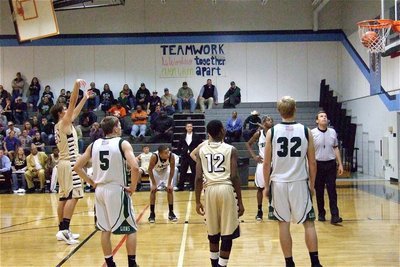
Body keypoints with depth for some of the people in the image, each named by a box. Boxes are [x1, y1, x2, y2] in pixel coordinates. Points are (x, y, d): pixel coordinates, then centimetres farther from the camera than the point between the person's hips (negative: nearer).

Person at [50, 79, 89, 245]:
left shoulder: (60, 125, 17)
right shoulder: (64, 123, -8)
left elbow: (75, 111, 28)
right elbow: (72, 104, -17)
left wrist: (85, 98, 33)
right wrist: (76, 86, -21)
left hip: (63, 163, 10)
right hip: (69, 163, -10)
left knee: (64, 197, 10)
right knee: (73, 196, -13)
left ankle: (62, 230, 13)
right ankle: (64, 230, -19)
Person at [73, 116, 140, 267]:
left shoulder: (93, 145, 6)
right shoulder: (122, 143, -9)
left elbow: (77, 167, 6)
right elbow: (135, 168, -22)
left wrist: (92, 182, 11)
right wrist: (132, 187, -10)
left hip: (100, 191, 5)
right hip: (117, 190, -5)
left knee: (105, 230, 15)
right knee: (130, 229, 9)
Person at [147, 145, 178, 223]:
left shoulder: (171, 156, -34)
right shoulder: (154, 156, -40)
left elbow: (172, 169, -18)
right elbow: (150, 170, -24)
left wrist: (169, 183, -16)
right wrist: (154, 184, -22)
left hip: (166, 171, 2)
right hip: (155, 171, -1)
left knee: (170, 189, -4)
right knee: (153, 190, -6)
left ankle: (171, 213, 7)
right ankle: (152, 214, 5)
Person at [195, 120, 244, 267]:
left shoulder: (201, 150, 9)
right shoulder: (231, 149, 1)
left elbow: (198, 178, 4)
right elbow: (234, 177, -5)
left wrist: (197, 201, 11)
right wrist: (240, 201, 1)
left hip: (210, 190, 3)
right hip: (226, 189, -3)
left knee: (213, 233, 18)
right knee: (227, 234, 4)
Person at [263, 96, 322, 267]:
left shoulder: (272, 132, -3)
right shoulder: (305, 131, -2)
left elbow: (267, 164, -2)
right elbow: (312, 163, 1)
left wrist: (266, 186, 9)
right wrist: (312, 184, 12)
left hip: (279, 183, 0)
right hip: (300, 183, 0)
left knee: (284, 224, 8)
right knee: (308, 222, 9)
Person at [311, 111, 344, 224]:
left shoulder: (332, 132, 8)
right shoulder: (312, 133, -3)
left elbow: (336, 148, 13)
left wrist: (340, 164, 8)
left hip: (331, 164, 2)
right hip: (318, 165, -2)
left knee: (332, 191, -3)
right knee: (319, 191, 6)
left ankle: (334, 215, -5)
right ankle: (321, 214, 19)